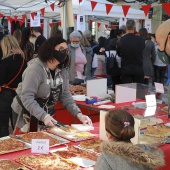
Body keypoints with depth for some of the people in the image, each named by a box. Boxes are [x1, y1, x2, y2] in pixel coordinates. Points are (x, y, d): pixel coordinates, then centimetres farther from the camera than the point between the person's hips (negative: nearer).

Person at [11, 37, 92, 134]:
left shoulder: (63, 70, -3)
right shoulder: (35, 68, -23)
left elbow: (65, 95, 0)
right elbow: (27, 97, -28)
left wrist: (78, 114, -12)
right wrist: (43, 116, -37)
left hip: (47, 113, 6)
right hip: (26, 114, -6)